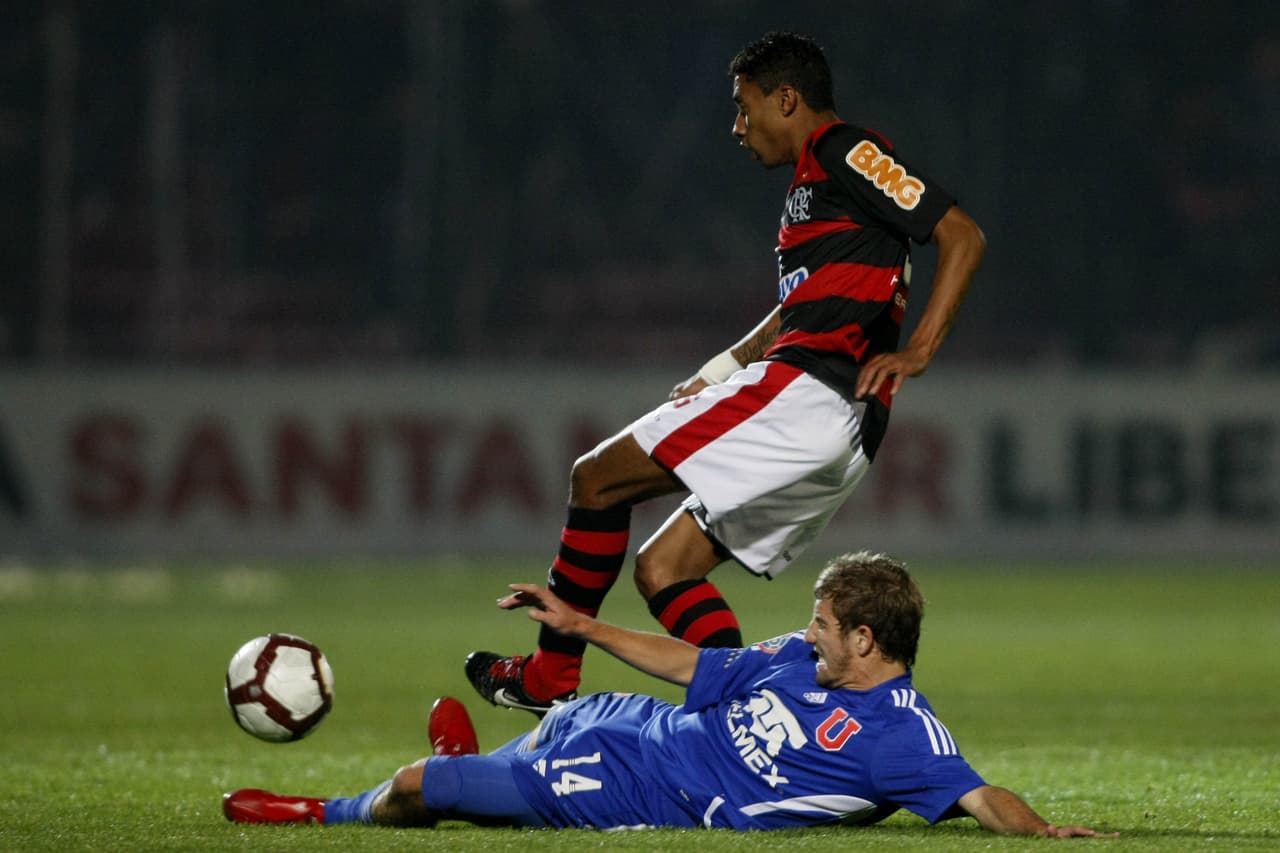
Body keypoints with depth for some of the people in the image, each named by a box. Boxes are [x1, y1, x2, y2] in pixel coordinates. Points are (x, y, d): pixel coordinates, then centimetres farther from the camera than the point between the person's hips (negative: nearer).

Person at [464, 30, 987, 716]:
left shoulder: (845, 152, -3)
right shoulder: (815, 178, 26)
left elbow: (963, 237, -12)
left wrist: (919, 350, -18)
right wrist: (721, 372, 26)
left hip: (806, 389, -10)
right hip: (843, 434, 10)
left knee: (599, 476, -6)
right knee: (663, 569, 8)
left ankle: (550, 679, -2)